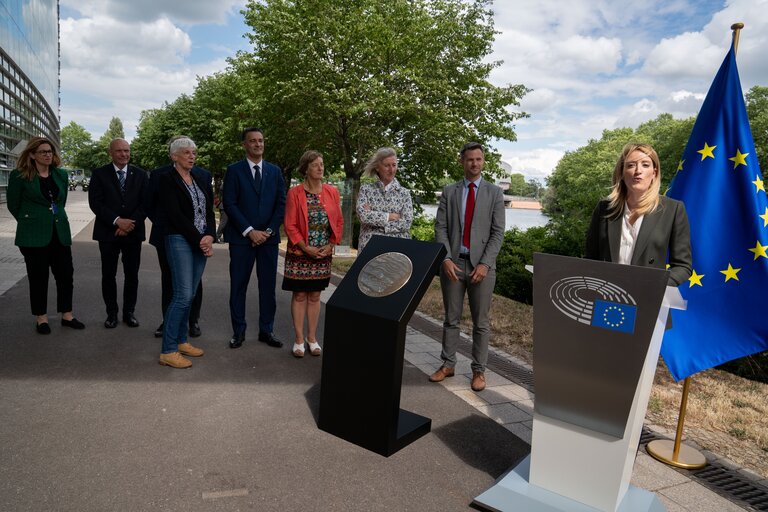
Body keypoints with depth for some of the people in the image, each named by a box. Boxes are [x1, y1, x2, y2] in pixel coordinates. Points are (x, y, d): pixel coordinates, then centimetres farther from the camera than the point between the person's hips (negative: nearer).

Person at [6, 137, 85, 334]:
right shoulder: (19, 176, -5)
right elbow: (13, 205, 3)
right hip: (34, 235, -4)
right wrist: (31, 222, 12)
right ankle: (41, 318, 17)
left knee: (66, 274, 5)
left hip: (60, 232, 4)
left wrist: (56, 218, 15)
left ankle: (67, 315, 17)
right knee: (38, 276, 5)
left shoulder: (61, 175, 7)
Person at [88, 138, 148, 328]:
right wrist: (117, 221, -17)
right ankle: (111, 313, 17)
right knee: (108, 274, 6)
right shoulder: (99, 174, 2)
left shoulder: (140, 175, 6)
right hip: (108, 232, -1)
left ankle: (129, 312, 18)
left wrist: (131, 223, -12)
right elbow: (95, 203, -6)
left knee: (132, 274, 6)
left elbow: (145, 203, 0)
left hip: (133, 232, 1)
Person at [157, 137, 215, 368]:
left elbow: (209, 212, 10)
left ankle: (181, 341, 22)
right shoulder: (168, 179, -5)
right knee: (183, 295, -10)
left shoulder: (202, 181, 14)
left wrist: (209, 236, -7)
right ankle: (168, 351, -2)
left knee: (190, 295, 11)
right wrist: (199, 240, -14)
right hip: (180, 241, -6)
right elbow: (175, 215, -13)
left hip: (202, 243, 6)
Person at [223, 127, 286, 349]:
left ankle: (266, 330, 14)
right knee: (238, 286, 3)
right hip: (241, 237, -2)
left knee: (268, 285, 5)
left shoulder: (275, 171, 11)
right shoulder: (234, 170, 2)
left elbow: (281, 204, 6)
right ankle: (238, 331, 14)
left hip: (269, 237, 2)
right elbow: (229, 204, -5)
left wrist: (269, 230, -6)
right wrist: (249, 231, -12)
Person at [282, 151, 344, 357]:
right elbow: (290, 225, -8)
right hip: (300, 253, -3)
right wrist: (306, 248, -13)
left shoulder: (332, 192, 4)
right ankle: (299, 339, 14)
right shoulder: (295, 193, -6)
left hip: (323, 254, 3)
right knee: (299, 295, 4)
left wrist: (331, 245, -4)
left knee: (315, 295, 11)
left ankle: (312, 338, 20)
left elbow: (339, 221, 7)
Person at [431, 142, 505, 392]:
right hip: (453, 262, 1)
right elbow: (440, 227, 3)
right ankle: (448, 364, 20)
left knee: (481, 322, 5)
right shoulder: (449, 192, 9)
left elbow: (498, 232, -1)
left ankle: (479, 370, 14)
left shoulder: (494, 193, 5)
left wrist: (485, 263, -11)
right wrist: (446, 258, -10)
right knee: (451, 319, 9)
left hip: (481, 264, -1)